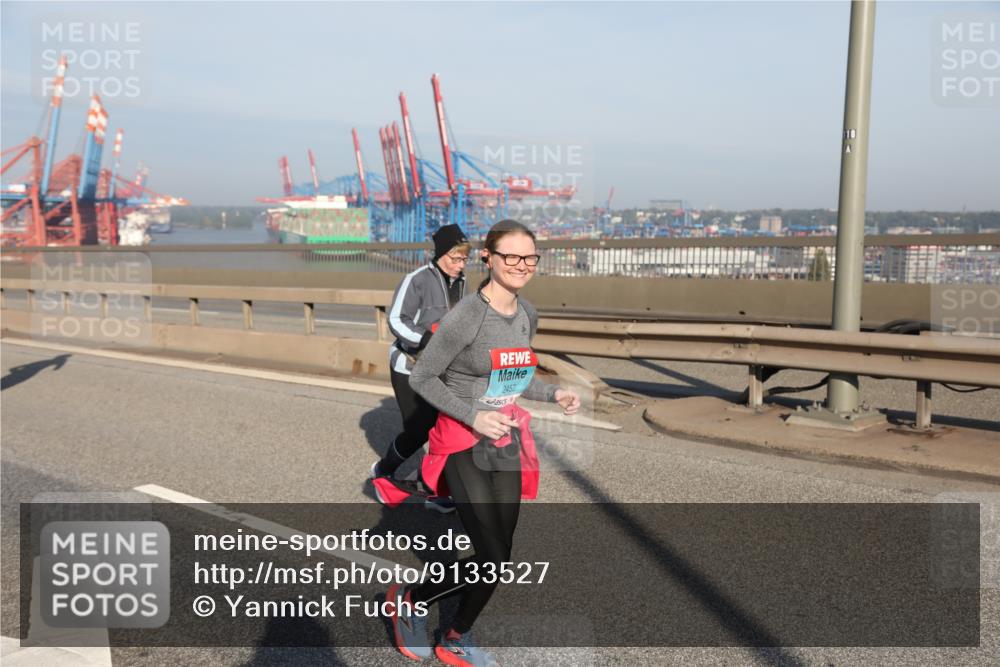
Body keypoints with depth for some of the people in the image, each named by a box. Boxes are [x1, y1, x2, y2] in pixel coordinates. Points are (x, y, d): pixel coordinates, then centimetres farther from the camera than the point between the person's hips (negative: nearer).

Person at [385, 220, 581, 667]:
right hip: (464, 445, -7)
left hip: (507, 444, 7)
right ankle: (408, 600, 16)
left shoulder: (527, 315, 5)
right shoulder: (466, 316, -18)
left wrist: (554, 394, 1)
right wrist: (473, 417, -20)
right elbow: (421, 378, -12)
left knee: (498, 559, 11)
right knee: (491, 560, -10)